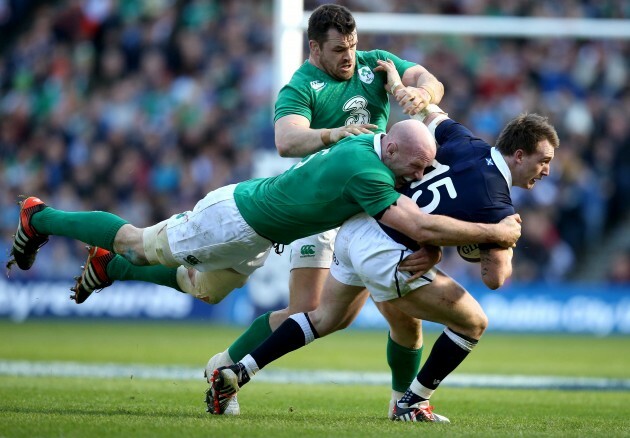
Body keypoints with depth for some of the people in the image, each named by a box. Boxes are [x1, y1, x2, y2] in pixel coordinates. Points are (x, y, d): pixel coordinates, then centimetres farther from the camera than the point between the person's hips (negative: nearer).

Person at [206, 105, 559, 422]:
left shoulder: (467, 144, 4)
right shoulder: (497, 207, -16)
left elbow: (431, 114, 22)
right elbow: (494, 278, -14)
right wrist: (506, 254, 5)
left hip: (355, 229, 8)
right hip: (385, 256, -8)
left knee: (328, 319, 30)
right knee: (473, 324, 6)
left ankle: (234, 374, 26)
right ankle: (412, 404, 15)